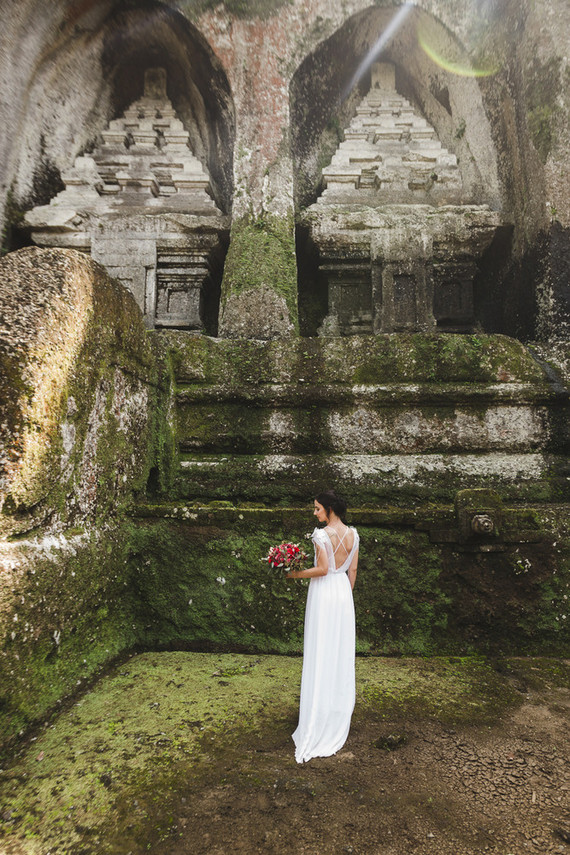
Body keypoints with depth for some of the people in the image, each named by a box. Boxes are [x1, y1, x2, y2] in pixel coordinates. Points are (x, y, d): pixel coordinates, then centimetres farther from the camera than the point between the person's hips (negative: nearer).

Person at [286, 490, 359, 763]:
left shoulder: (321, 534, -19)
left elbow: (323, 569, -22)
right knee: (342, 649, 17)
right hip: (343, 591, 6)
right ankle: (341, 704, 32)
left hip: (323, 593, -6)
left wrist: (296, 574, -9)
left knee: (322, 651, 3)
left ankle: (319, 716, 12)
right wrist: (346, 593, 17)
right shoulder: (352, 534, 1)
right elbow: (353, 569, 6)